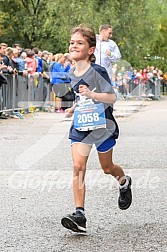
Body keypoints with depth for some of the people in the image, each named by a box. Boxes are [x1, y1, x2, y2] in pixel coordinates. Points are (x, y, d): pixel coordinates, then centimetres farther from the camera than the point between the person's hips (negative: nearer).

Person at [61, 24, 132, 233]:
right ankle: (79, 215, -17)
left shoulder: (97, 72, -15)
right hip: (80, 126, 4)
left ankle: (124, 183, 49)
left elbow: (112, 97, -20)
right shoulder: (72, 74, 6)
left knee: (107, 168, 12)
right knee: (78, 166, -12)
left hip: (102, 126, -4)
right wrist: (74, 108, 10)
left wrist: (91, 94, -33)